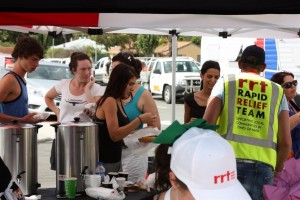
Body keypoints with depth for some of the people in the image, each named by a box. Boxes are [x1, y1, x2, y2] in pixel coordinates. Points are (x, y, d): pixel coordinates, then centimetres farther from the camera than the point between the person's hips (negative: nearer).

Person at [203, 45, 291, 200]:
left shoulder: (226, 82, 11)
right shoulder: (277, 92, 15)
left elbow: (207, 123, -1)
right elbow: (285, 142, 9)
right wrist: (277, 170, 22)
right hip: (262, 164, 1)